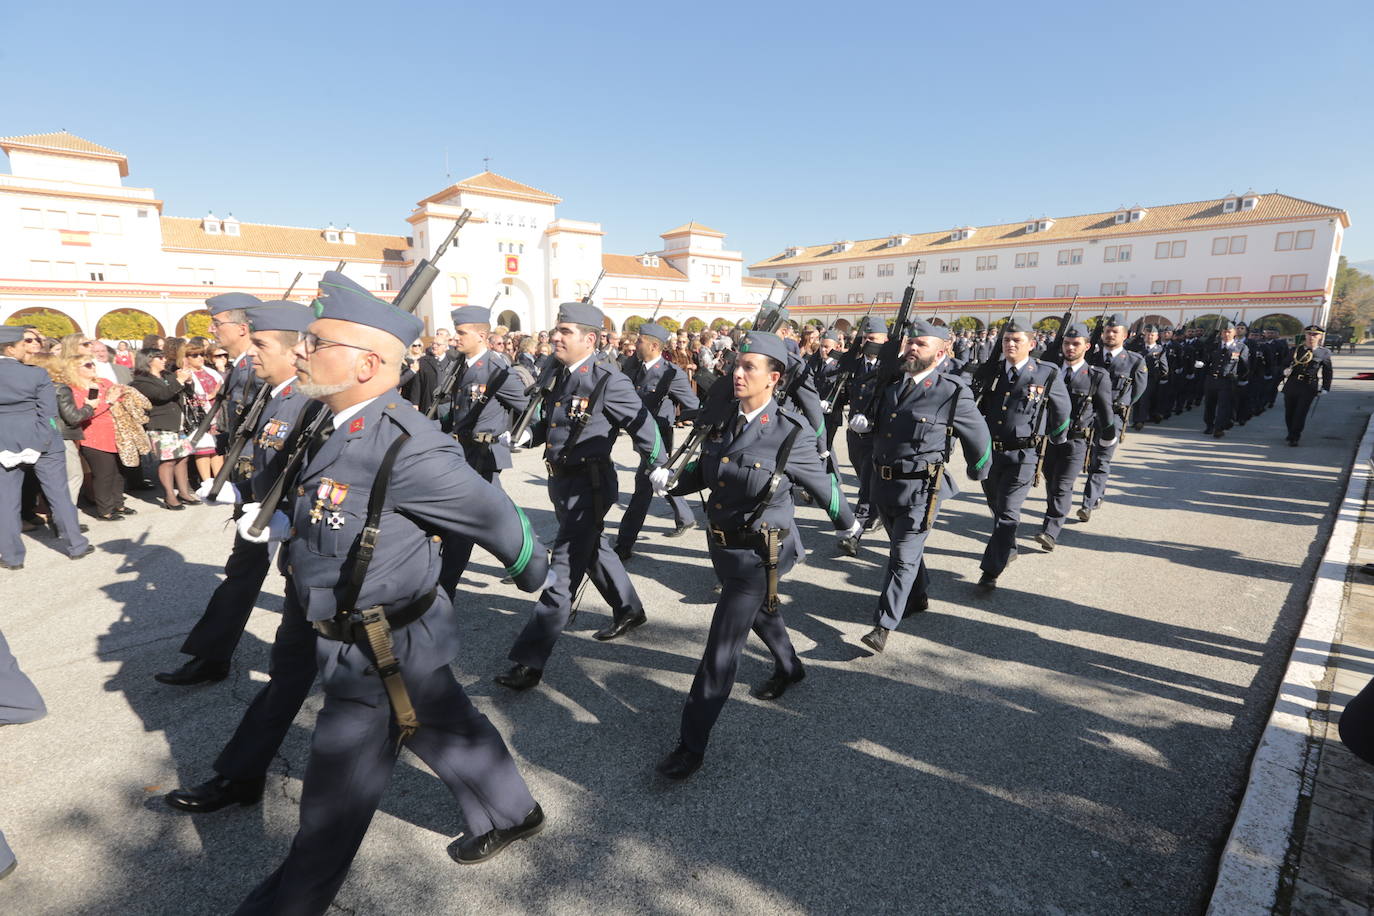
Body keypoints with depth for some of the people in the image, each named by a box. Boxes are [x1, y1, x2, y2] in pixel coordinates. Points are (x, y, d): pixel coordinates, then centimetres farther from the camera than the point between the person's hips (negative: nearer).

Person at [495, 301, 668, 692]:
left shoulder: (609, 381, -17)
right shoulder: (559, 375, 7)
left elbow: (642, 423, -10)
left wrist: (658, 464, -7)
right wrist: (530, 434, 1)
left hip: (590, 485, -9)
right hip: (561, 482, 9)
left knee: (563, 569, -6)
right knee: (592, 550, 24)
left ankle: (530, 661, -1)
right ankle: (629, 609, 46)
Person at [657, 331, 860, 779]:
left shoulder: (790, 434, -21)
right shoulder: (723, 416, -6)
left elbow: (823, 484, -5)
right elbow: (705, 469, 12)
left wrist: (847, 524, 9)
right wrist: (674, 482, -1)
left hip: (758, 554, -7)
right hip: (722, 543, 7)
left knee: (721, 650, -3)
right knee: (760, 610, 30)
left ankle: (692, 745, 10)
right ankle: (789, 666, 59)